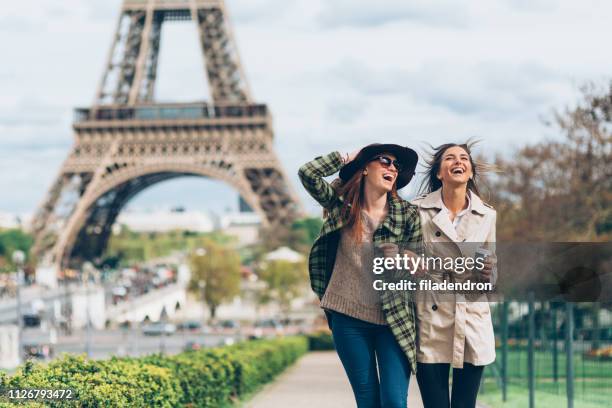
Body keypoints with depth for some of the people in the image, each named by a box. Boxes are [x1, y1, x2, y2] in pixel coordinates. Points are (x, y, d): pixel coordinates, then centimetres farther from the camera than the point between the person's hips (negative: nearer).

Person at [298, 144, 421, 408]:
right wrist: (347, 158, 1)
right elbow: (308, 173, -7)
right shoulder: (342, 205, 3)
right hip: (348, 317, 1)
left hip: (393, 321, -1)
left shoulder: (407, 214, 0)